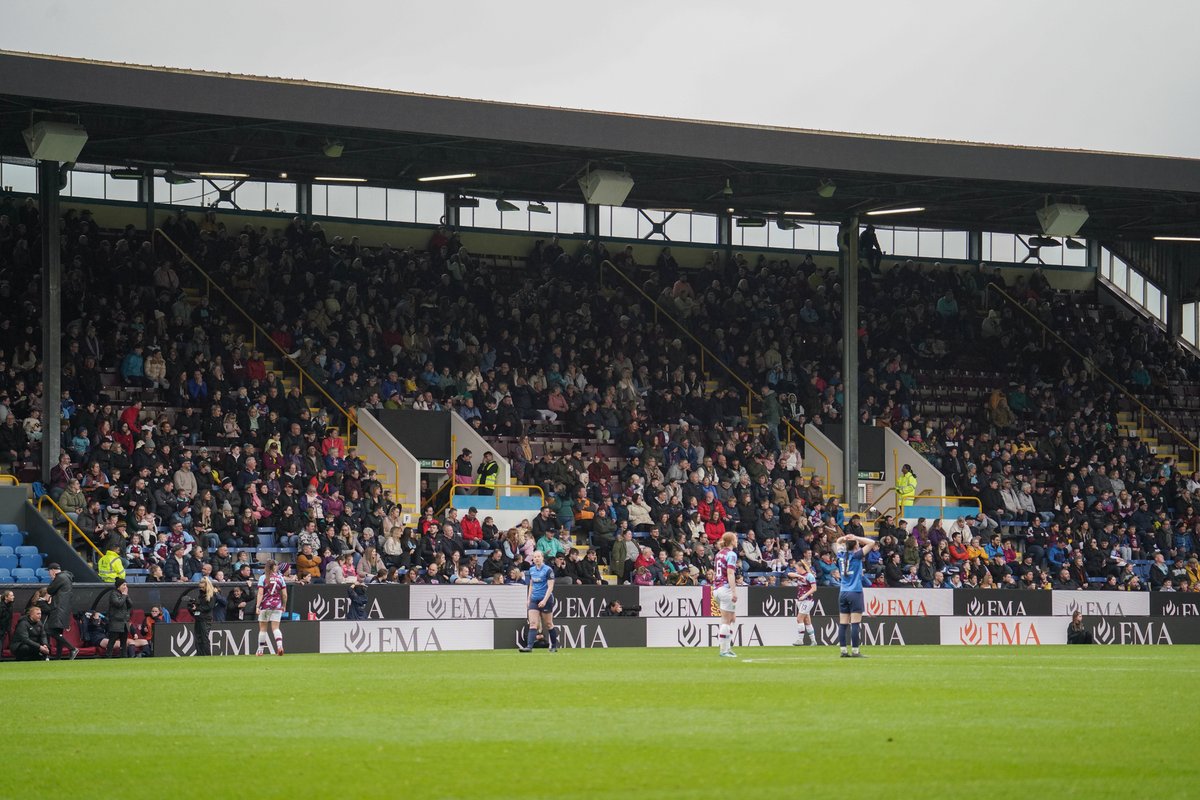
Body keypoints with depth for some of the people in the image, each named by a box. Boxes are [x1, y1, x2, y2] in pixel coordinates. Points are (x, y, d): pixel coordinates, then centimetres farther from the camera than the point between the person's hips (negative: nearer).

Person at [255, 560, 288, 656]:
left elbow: (260, 593, -11)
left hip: (265, 605, -2)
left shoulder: (263, 578, -3)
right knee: (275, 628, 1)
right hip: (277, 605, 2)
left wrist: (257, 606, -13)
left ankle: (260, 650, 13)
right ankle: (280, 645, -22)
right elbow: (284, 594, 4)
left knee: (262, 629, 9)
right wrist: (284, 605, 17)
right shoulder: (280, 578, 4)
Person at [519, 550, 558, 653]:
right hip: (534, 600, 5)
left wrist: (545, 600, -21)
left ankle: (554, 646, 21)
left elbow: (550, 587, -13)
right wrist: (528, 599, 13)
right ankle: (529, 646, -16)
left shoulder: (548, 570, -9)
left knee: (548, 624, 6)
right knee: (533, 624, -8)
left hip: (546, 600, -5)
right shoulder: (531, 570, 10)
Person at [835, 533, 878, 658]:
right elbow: (872, 543, -6)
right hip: (855, 593, -6)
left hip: (843, 593, 6)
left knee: (843, 624, 4)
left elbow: (837, 542, 28)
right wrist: (856, 538, -2)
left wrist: (845, 538, 10)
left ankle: (843, 651, 3)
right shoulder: (856, 555, -7)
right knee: (855, 623, -6)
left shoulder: (841, 555, 8)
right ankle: (855, 651, -9)